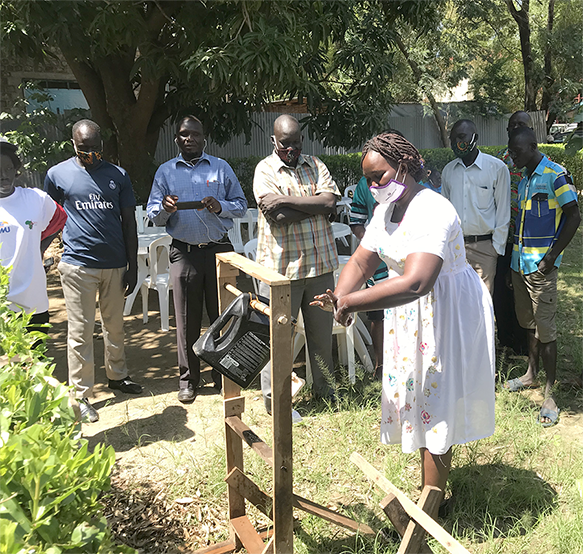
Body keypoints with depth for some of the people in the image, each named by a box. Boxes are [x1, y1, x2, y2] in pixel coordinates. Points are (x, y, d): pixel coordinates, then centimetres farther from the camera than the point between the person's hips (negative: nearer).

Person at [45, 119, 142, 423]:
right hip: (78, 264, -2)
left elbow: (129, 223, 8)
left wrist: (132, 265, 5)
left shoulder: (117, 175, 6)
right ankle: (81, 395, 9)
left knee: (114, 324, 15)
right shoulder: (58, 174, 1)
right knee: (80, 330, 0)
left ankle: (117, 374, 34)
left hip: (115, 263, 3)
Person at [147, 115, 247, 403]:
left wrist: (220, 206, -12)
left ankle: (223, 374, 15)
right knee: (187, 319, 4)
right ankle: (188, 379, 17)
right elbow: (153, 215, 9)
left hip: (219, 249, 0)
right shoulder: (165, 171, 11)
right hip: (184, 252, 0)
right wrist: (164, 209, -14)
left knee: (222, 314, 2)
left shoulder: (220, 167, 9)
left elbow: (241, 205, 8)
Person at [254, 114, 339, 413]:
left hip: (320, 262, 4)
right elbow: (279, 217, -16)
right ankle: (273, 397, 16)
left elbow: (330, 200, -7)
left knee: (322, 330, 15)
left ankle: (324, 387, 34)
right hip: (281, 266, -4)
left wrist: (287, 200, -13)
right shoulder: (265, 170, -1)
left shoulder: (315, 165, 11)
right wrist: (317, 205, -9)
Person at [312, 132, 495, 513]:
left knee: (435, 403, -1)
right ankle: (434, 488, 33)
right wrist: (339, 297, -17)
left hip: (448, 313, -9)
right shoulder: (387, 209, 5)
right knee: (416, 395, 16)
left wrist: (352, 301, -36)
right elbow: (361, 261, 3)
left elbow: (416, 282, -39)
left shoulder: (431, 213, -26)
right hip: (408, 315, 9)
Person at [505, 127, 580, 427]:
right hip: (520, 263, 8)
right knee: (528, 322, 17)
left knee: (545, 328, -3)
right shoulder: (524, 180, 13)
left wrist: (551, 256, -16)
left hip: (541, 266, -8)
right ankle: (532, 374, 32)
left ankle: (549, 394, 5)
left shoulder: (555, 175, -11)